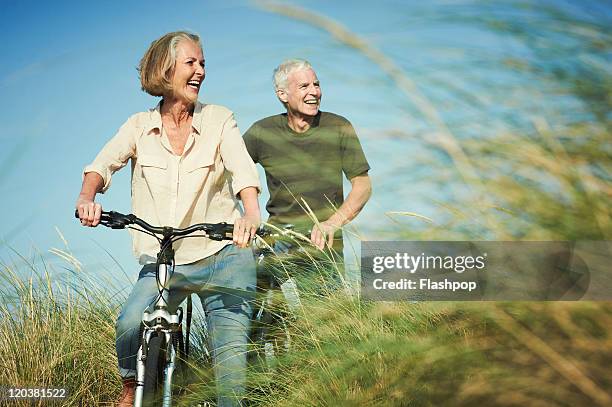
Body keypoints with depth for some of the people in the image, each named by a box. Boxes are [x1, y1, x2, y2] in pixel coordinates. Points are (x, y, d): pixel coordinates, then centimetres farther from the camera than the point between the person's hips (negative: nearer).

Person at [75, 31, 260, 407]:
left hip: (223, 257, 0)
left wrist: (251, 211, -36)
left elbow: (241, 166, -15)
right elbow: (105, 162, -9)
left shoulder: (219, 120, 0)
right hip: (162, 260, 0)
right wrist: (87, 197, -32)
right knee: (131, 324, -23)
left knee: (231, 351, -7)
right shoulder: (140, 126, 5)